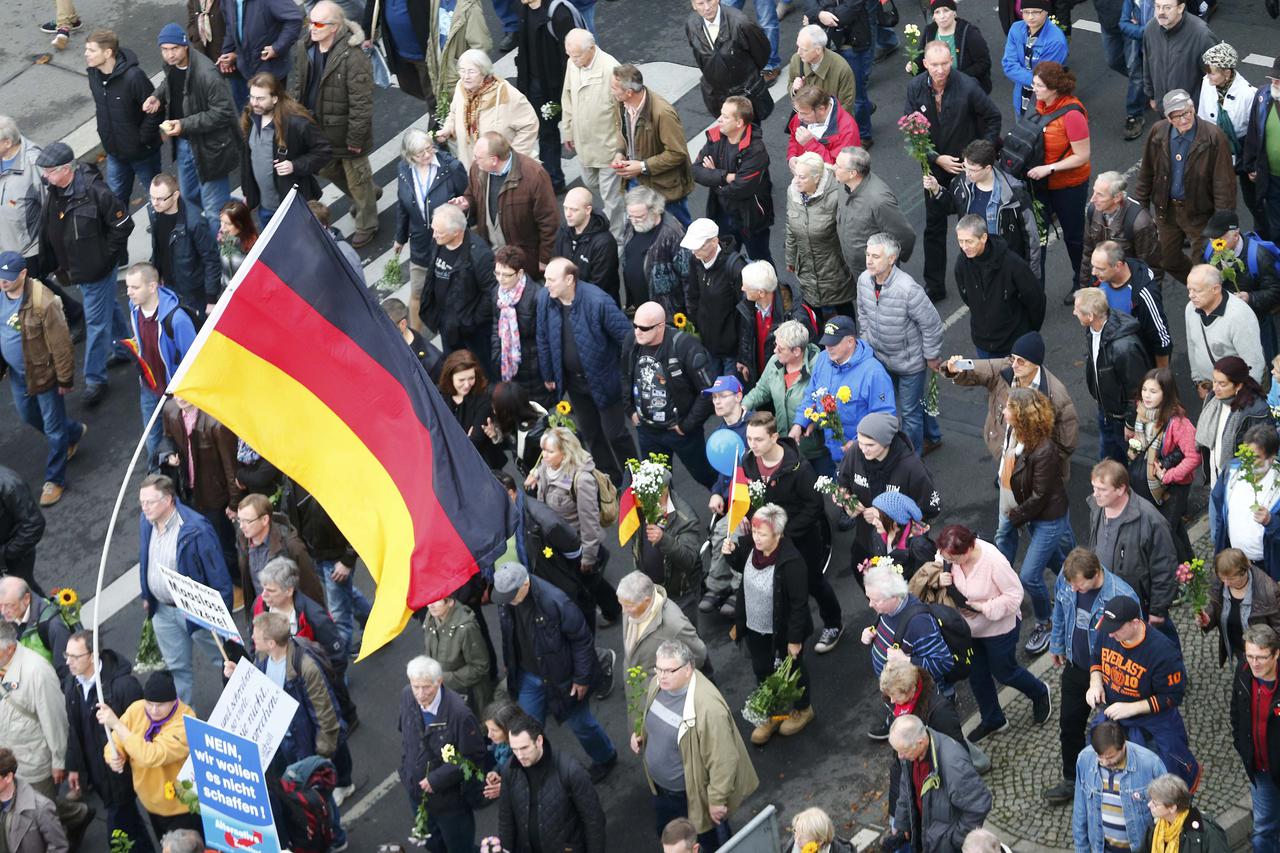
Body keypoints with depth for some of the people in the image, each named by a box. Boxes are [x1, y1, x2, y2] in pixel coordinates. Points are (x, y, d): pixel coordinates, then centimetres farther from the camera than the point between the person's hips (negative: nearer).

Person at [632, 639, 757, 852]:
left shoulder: (708, 706, -38)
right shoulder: (658, 683, -13)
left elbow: (723, 759, -29)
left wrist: (717, 800, -22)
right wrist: (639, 733, -4)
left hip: (695, 792, -7)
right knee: (665, 833, 30)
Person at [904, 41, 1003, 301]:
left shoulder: (967, 86, -22)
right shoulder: (915, 87, -13)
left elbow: (993, 117, -8)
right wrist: (936, 158, -15)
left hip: (967, 164, -3)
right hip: (935, 165, 3)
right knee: (934, 226, 9)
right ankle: (934, 286, 20)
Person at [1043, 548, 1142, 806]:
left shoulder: (1121, 596, -34)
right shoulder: (1065, 578, -17)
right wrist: (1057, 645, 17)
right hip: (1076, 667, 5)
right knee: (1069, 725, 20)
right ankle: (1072, 780, 41)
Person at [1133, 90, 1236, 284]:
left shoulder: (1213, 137, -22)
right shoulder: (1158, 132, -8)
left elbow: (1224, 183, -19)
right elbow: (1146, 172, 4)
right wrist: (1140, 205, 7)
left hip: (1200, 212, -5)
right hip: (1166, 210, 5)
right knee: (1167, 260, 20)